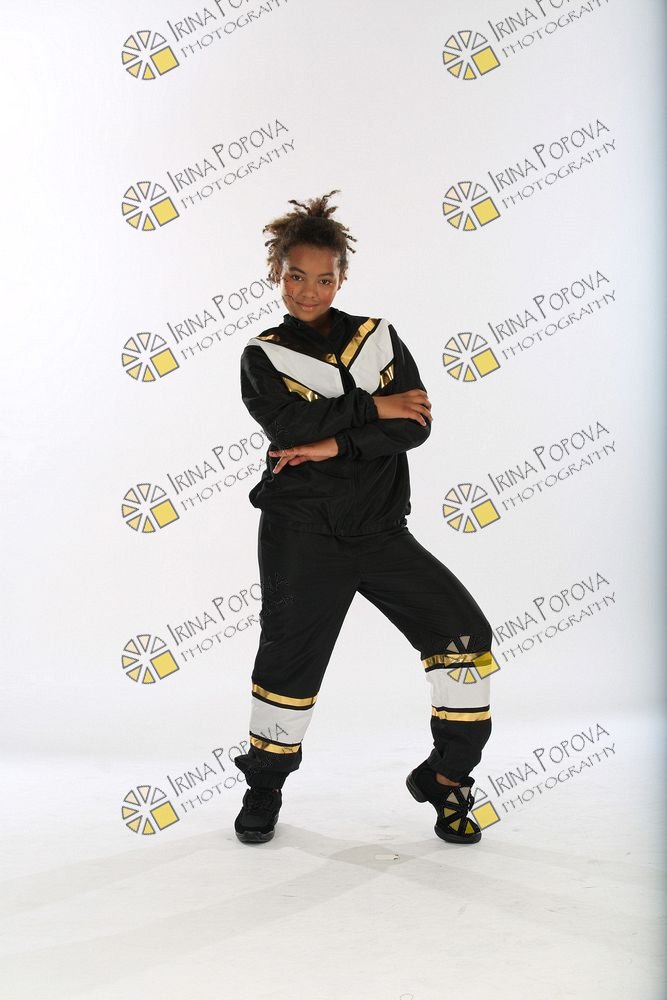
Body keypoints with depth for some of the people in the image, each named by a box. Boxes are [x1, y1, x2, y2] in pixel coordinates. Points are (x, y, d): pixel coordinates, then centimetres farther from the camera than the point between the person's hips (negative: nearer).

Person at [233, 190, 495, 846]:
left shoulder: (379, 337, 9)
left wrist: (335, 444, -15)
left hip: (380, 527, 3)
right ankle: (264, 788, 25)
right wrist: (374, 407, -12)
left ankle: (447, 776, 10)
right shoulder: (263, 355, 4)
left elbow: (416, 424, -5)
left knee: (462, 632, -6)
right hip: (302, 531, -2)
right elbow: (289, 425, -16)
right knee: (289, 657, 1)